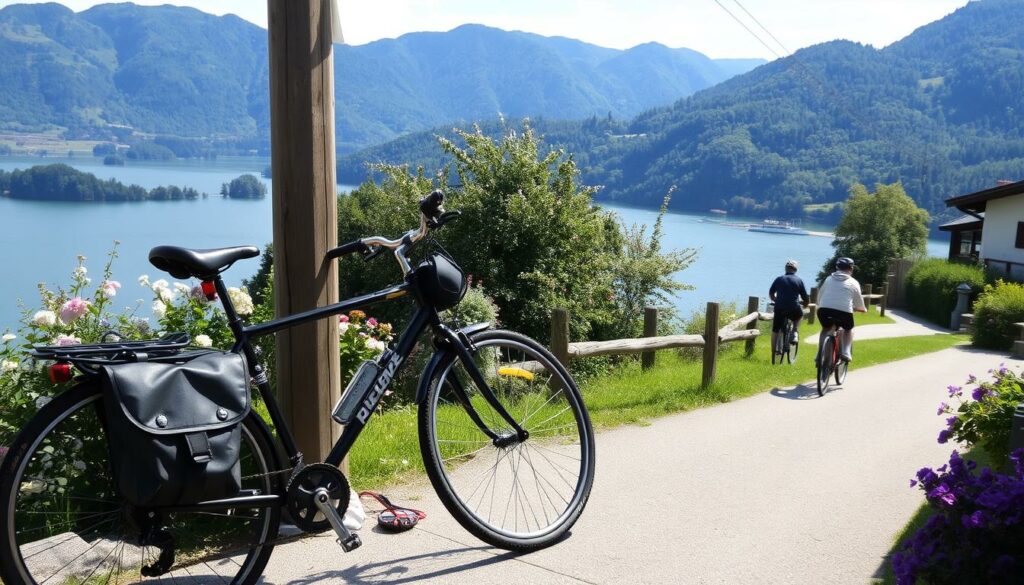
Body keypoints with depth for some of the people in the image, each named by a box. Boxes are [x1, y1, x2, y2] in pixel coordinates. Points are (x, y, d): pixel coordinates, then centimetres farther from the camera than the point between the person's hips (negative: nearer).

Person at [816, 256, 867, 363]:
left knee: (826, 328, 30)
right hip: (844, 311, -2)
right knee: (848, 329, 28)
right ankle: (846, 352, 8)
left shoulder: (828, 279, 22)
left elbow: (819, 297, 24)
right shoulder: (853, 282, 16)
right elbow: (859, 302, 26)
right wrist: (864, 309, 47)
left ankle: (820, 355, 16)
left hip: (824, 309, 2)